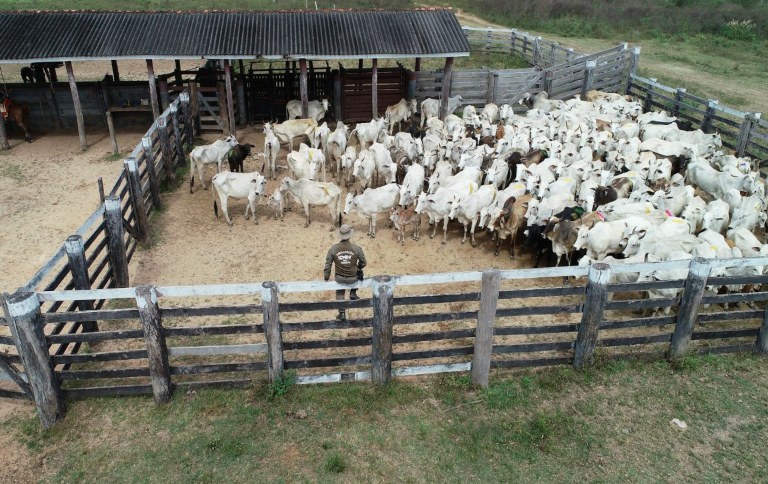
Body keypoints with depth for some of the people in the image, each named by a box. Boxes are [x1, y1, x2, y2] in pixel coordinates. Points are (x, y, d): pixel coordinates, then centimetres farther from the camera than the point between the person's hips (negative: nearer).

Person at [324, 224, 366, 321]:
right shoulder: (357, 248, -15)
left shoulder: (333, 249, -11)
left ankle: (342, 313, 25)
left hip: (339, 279, 1)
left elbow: (328, 265, -5)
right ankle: (353, 293, 33)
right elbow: (363, 263, -3)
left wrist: (326, 278, 10)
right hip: (353, 279, -1)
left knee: (340, 293, 30)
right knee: (360, 273, 33)